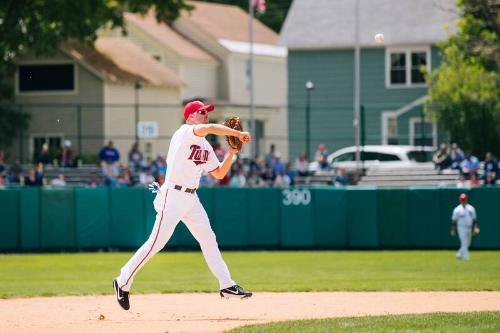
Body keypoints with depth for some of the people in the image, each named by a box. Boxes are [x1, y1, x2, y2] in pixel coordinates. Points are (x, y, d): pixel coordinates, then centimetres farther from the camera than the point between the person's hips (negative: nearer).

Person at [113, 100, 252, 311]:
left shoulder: (205, 146, 15)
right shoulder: (184, 133, -10)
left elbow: (219, 173, 18)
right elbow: (208, 128, -29)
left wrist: (231, 153, 6)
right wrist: (238, 134, -23)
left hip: (191, 199, 8)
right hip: (173, 196, -8)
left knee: (208, 239, 7)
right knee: (157, 242, -9)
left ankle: (227, 286, 11)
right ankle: (123, 282, 0)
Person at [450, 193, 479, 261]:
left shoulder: (471, 208, 5)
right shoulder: (457, 210, -8)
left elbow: (474, 219, 8)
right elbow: (453, 221, -4)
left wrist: (476, 228, -2)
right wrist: (453, 230, -5)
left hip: (469, 228, 6)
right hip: (461, 228, -6)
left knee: (467, 244, 12)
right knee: (464, 243, -9)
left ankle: (459, 254, 30)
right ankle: (466, 258, -4)